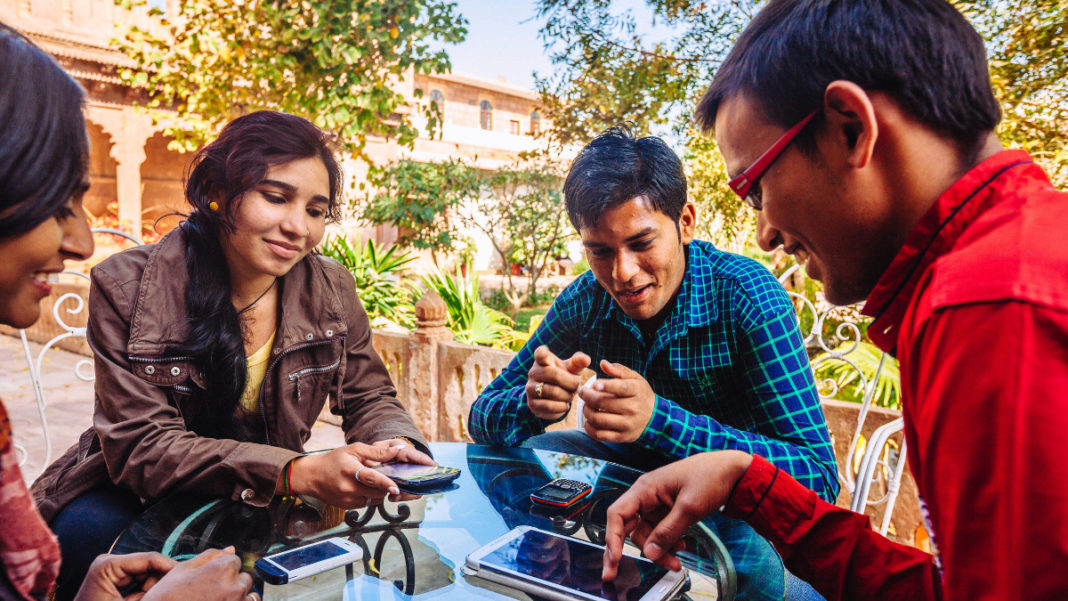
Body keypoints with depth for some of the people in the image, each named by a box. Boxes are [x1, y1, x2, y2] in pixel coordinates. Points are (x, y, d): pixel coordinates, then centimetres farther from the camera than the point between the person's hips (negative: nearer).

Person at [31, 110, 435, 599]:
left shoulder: (331, 290, -7)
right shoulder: (127, 287, -16)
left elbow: (369, 396, 4)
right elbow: (140, 444, -21)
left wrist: (396, 444, -23)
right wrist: (301, 473, -36)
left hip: (260, 503, 4)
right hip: (134, 497, -3)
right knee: (87, 531, -35)